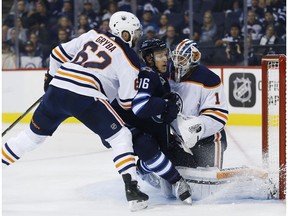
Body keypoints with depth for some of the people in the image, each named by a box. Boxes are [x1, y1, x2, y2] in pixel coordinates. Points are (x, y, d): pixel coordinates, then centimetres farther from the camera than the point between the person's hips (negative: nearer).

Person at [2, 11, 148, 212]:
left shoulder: (93, 35, 19)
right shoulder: (128, 58, 4)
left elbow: (59, 53, 23)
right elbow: (127, 99, 2)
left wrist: (51, 76, 39)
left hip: (57, 89, 6)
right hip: (85, 97, -6)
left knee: (34, 133, 24)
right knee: (121, 136, 1)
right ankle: (131, 189, -13)